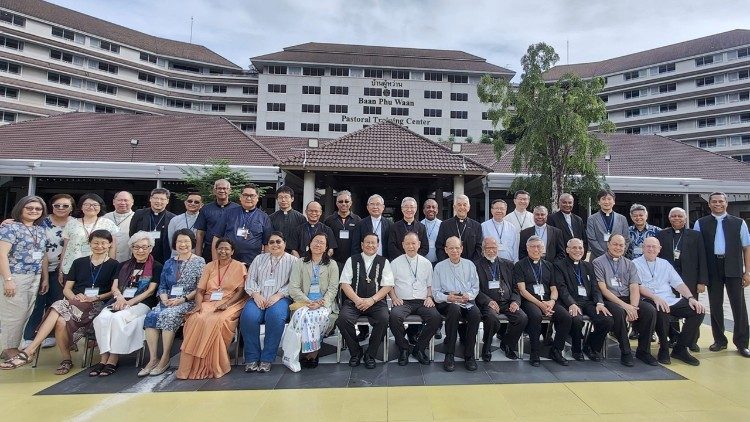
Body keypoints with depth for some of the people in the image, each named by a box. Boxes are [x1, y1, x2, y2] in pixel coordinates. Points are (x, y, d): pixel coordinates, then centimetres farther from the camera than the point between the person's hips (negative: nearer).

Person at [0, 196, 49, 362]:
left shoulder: (40, 230, 15)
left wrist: (45, 278, 14)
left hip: (35, 278, 6)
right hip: (15, 277, -6)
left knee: (26, 313, 8)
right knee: (15, 313, -3)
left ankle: (14, 346, 19)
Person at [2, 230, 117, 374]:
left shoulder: (114, 265, 9)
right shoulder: (79, 262, 21)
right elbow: (66, 289, 17)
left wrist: (95, 298, -12)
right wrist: (75, 297, -4)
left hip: (97, 305, -4)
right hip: (74, 302, 4)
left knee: (59, 308, -31)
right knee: (60, 320, -32)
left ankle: (29, 351, -26)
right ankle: (66, 360, -18)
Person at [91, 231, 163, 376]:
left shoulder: (156, 267, 6)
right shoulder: (124, 265, 22)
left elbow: (150, 291, -2)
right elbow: (114, 287, 13)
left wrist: (129, 302, -12)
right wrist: (120, 298, -9)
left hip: (141, 303, -4)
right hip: (120, 301, 5)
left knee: (117, 318, -32)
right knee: (102, 318, -26)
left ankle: (113, 360, -24)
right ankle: (104, 358, -23)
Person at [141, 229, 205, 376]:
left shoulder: (199, 262, 1)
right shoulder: (169, 263, 18)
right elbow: (162, 286, 16)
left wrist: (182, 299, -14)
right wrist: (164, 298, -4)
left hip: (188, 302, -5)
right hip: (168, 301, 5)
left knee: (168, 315, -31)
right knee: (151, 316, -23)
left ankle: (165, 359, -20)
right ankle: (153, 359, -18)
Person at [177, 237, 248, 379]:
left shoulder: (239, 267, 6)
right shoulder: (209, 266, 17)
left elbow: (241, 291, -3)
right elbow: (200, 290, 10)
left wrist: (226, 304, -18)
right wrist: (198, 304, -10)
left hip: (229, 305, -3)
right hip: (208, 303, 3)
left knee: (214, 322, -33)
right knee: (194, 320, -28)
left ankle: (213, 367, -20)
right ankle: (190, 367, -23)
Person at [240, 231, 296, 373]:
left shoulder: (292, 260, 11)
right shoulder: (259, 258, 23)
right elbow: (250, 279, 13)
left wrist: (278, 295, -13)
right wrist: (256, 294, -5)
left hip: (280, 298, -2)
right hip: (258, 298, 3)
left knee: (275, 316, -35)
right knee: (248, 316, -29)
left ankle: (267, 359, -20)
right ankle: (252, 358, -14)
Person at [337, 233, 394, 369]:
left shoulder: (384, 262, 10)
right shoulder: (352, 260, 11)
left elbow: (388, 286, 2)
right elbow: (344, 283, 3)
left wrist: (371, 300, -12)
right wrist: (357, 300, -11)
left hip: (376, 302, 0)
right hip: (353, 301, 1)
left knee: (383, 320, -30)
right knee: (342, 319, -28)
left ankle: (370, 355, -6)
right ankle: (356, 352, -3)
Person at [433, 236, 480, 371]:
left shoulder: (469, 265, 15)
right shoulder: (439, 267, 8)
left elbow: (475, 288, 13)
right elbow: (435, 292, 4)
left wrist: (468, 295, -9)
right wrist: (447, 297, -15)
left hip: (467, 301, 2)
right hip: (447, 303, -2)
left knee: (476, 313, -31)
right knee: (455, 310, -37)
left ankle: (469, 355, -17)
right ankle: (449, 355, -28)